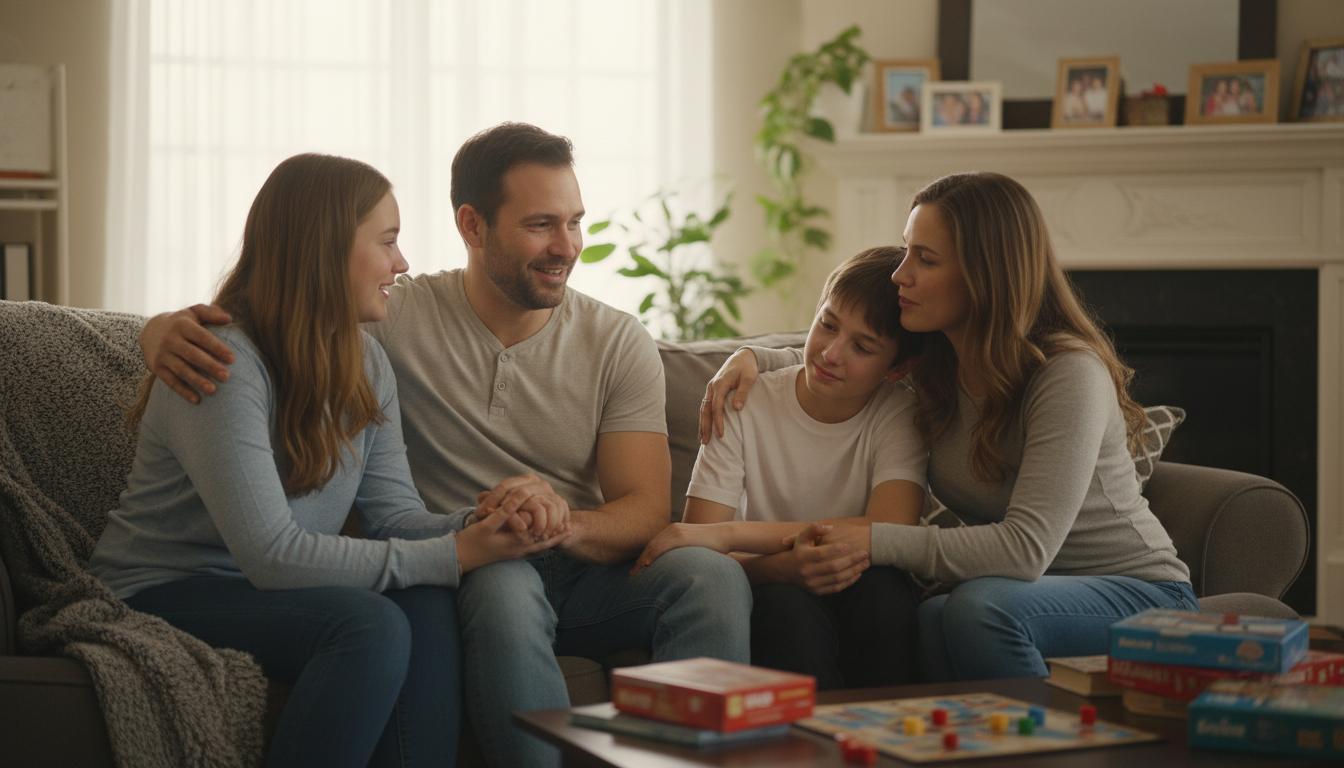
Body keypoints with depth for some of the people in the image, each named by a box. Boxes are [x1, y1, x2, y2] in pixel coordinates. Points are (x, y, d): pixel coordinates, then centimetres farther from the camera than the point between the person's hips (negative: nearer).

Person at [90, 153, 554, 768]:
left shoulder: (364, 362, 6)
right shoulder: (222, 365, -22)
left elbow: (395, 511, -2)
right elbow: (272, 553, -28)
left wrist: (476, 532, -25)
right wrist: (452, 556, -27)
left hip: (267, 591, 7)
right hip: (163, 597, -7)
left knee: (428, 607, -21)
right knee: (371, 623, -30)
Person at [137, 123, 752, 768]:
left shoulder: (618, 342, 4)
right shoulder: (398, 318, -1)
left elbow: (645, 510, -3)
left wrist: (564, 521, -26)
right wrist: (170, 331, -25)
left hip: (590, 570, 2)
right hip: (469, 574, -2)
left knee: (712, 575, -29)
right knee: (506, 585, -38)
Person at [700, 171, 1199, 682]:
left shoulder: (1069, 375, -23)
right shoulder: (930, 362, 0)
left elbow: (1026, 548, -31)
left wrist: (876, 541, -30)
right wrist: (752, 358, 0)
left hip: (1139, 590, -5)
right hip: (1030, 590, 5)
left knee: (979, 606, -35)